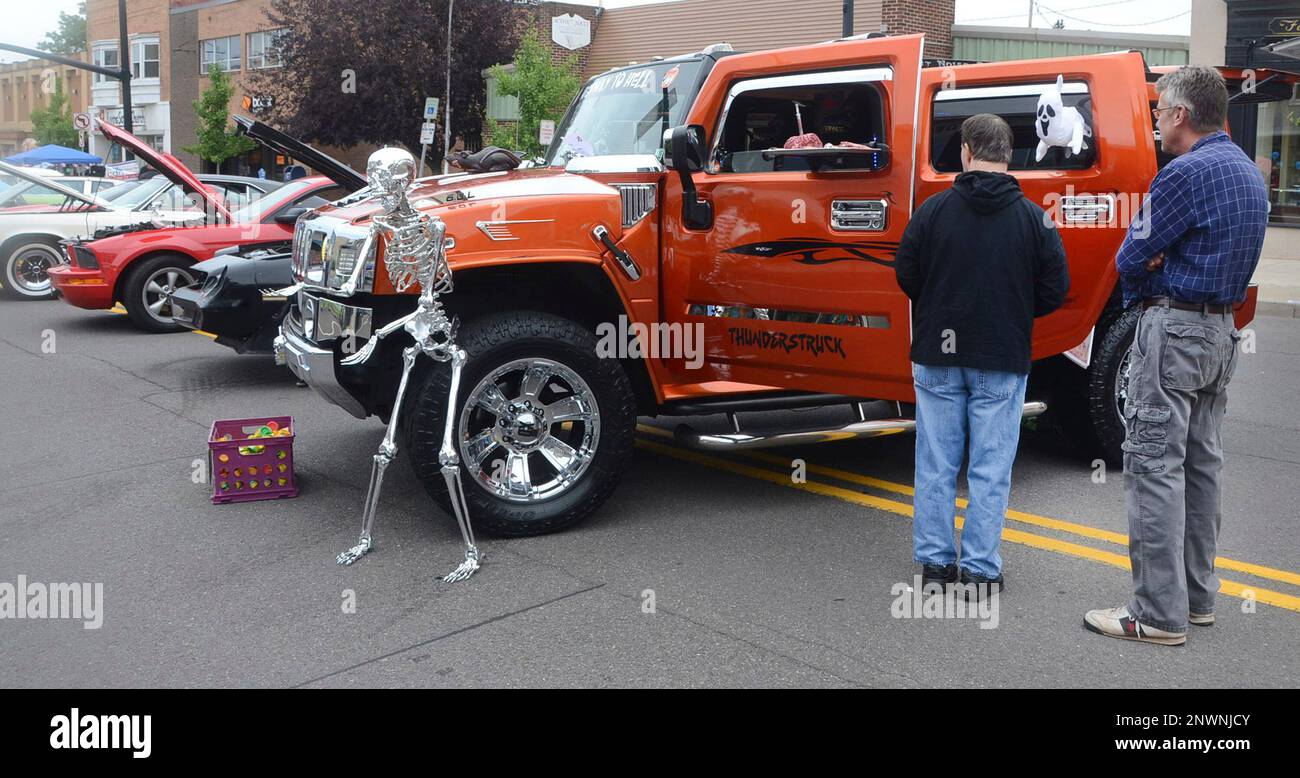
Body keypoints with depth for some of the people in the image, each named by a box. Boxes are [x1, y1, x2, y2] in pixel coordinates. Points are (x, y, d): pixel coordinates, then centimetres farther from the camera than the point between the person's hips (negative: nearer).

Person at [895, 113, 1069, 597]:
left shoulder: (933, 210, -5)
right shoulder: (1033, 218, -4)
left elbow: (906, 275, -3)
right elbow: (1054, 289, -2)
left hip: (938, 357, 1)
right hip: (1002, 362, 0)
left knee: (936, 465, 10)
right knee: (990, 469, 6)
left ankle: (935, 562, 16)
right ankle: (981, 569, 10)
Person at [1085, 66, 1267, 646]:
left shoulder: (1188, 172, -17)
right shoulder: (1247, 170, 15)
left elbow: (1131, 257, -14)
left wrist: (1138, 285, 6)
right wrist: (1159, 260, -2)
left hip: (1174, 329, -10)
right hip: (1221, 329, 10)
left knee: (1154, 465, -7)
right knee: (1200, 464, 15)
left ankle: (1159, 614, -5)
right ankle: (1197, 596, 24)